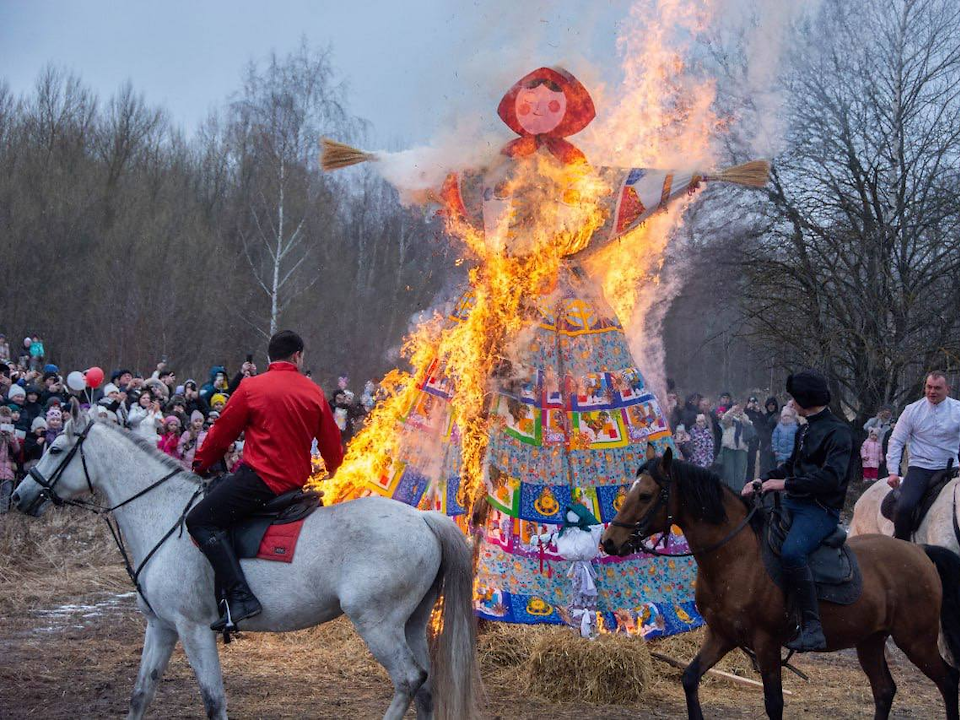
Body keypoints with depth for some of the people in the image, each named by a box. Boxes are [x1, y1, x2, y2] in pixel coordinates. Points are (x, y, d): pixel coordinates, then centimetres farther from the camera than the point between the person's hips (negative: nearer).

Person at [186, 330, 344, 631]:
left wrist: (200, 465, 21)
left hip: (260, 476, -7)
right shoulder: (315, 393, 9)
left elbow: (221, 434, 4)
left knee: (201, 520, -8)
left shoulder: (251, 388, -3)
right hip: (296, 480, 7)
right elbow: (332, 446, 17)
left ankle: (239, 596, -25)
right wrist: (333, 470, 40)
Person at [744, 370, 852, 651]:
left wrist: (786, 484, -20)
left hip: (821, 510, -10)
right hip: (796, 503, 10)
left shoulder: (838, 432, -11)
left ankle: (813, 629, -37)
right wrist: (760, 483, 11)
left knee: (791, 552, -36)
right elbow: (791, 466, 27)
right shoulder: (808, 430, 19)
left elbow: (830, 478, -23)